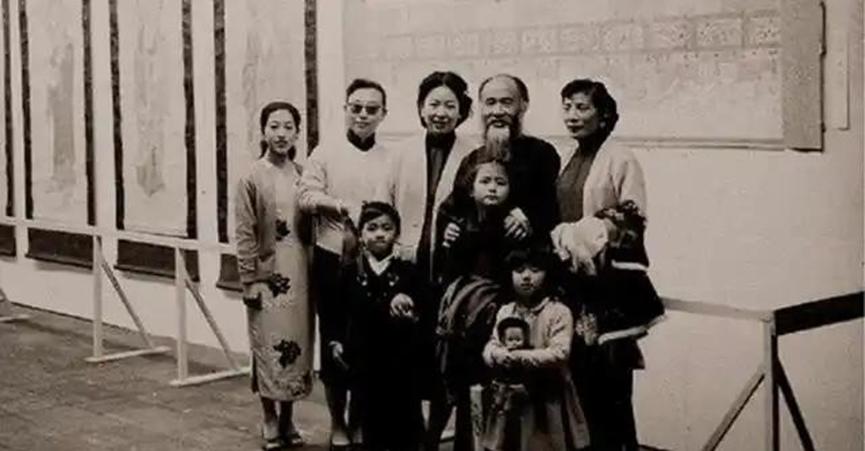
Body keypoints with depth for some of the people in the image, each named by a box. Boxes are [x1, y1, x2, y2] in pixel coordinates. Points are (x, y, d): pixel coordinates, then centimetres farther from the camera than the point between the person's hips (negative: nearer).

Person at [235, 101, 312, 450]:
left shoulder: (302, 176, 6)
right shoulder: (252, 178, -5)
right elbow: (245, 234, -6)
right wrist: (250, 280, -10)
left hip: (301, 274, 4)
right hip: (268, 274, -4)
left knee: (298, 346, 8)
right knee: (269, 348, 0)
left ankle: (287, 419, 21)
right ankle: (270, 420, 15)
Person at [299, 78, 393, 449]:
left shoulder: (390, 159, 5)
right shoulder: (325, 153, 2)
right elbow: (307, 196, -7)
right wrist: (343, 205, -22)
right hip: (332, 261, -1)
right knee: (333, 340, 7)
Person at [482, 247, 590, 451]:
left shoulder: (559, 312, -9)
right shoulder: (504, 311, 8)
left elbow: (559, 354, -20)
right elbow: (490, 349, 1)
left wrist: (517, 357, -20)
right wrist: (500, 356, -22)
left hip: (548, 399, -4)